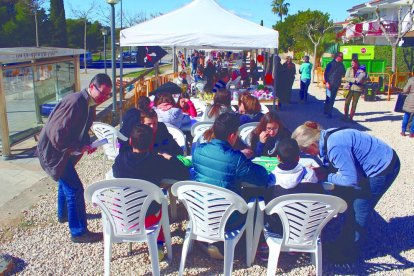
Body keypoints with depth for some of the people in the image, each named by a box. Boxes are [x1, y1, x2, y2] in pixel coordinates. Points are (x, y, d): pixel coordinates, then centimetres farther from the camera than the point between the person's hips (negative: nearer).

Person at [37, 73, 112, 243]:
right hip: (53, 149, -11)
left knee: (66, 182, 28)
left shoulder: (89, 104, 1)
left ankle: (63, 214, 52)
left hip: (63, 149, 11)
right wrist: (80, 147, -23)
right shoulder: (75, 102, -29)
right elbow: (57, 134, -32)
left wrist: (87, 144, -4)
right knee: (75, 189, -8)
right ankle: (78, 232, 5)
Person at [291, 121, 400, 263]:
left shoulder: (335, 146, -33)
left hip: (382, 168, -9)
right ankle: (344, 244, 33)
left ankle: (348, 253, 19)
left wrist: (326, 176, -18)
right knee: (348, 201, 16)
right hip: (371, 165, 9)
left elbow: (350, 179, -30)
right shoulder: (325, 137, -5)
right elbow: (340, 164, 7)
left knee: (359, 211, 1)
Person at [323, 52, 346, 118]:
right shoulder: (331, 64, -4)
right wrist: (327, 82, -13)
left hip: (336, 85, 5)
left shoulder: (341, 65, 9)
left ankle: (328, 112, 16)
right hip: (330, 84, -5)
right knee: (329, 98, -5)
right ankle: (326, 112, 5)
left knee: (332, 99, 8)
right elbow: (325, 73, -6)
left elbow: (343, 74, 12)